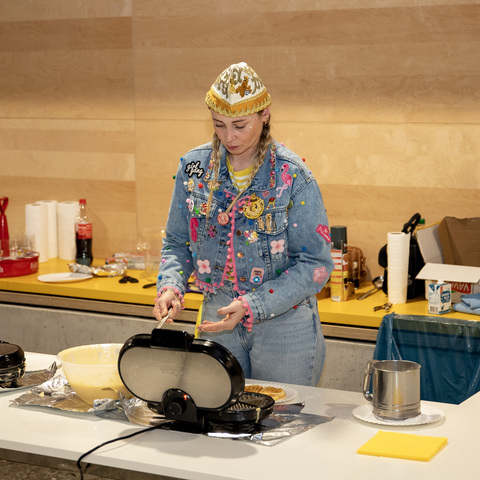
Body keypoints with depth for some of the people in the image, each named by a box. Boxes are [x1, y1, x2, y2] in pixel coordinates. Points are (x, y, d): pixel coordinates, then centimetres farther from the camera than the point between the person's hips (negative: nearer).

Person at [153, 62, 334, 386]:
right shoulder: (194, 167, 0)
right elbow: (178, 243, 9)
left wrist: (252, 306, -22)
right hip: (218, 318, 3)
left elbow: (315, 265, -13)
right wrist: (170, 286, -11)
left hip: (284, 321, -3)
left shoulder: (293, 176, -13)